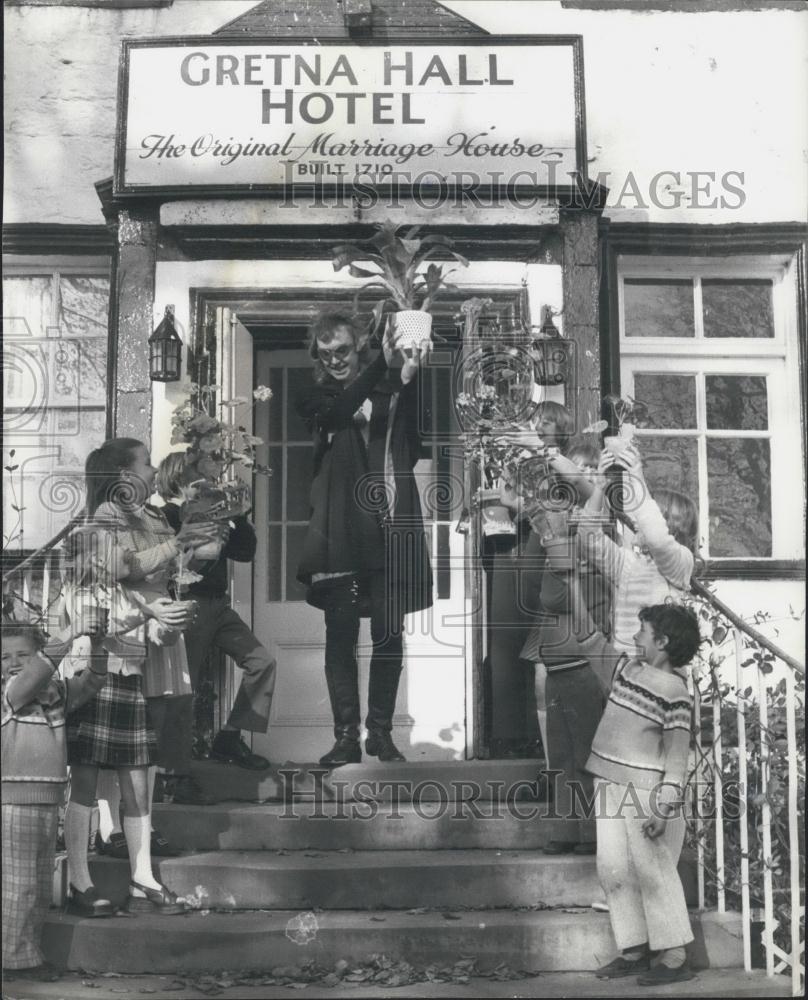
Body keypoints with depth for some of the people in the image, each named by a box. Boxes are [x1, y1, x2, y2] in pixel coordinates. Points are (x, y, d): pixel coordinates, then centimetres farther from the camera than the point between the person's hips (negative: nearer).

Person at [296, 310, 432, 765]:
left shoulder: (391, 390, 6)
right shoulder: (315, 397, 7)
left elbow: (415, 444, -7)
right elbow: (338, 413, -15)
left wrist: (409, 380, -21)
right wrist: (382, 364, -27)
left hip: (390, 526, 0)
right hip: (340, 527, 0)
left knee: (389, 632, 3)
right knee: (341, 632, 0)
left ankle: (382, 732, 16)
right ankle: (347, 736, 7)